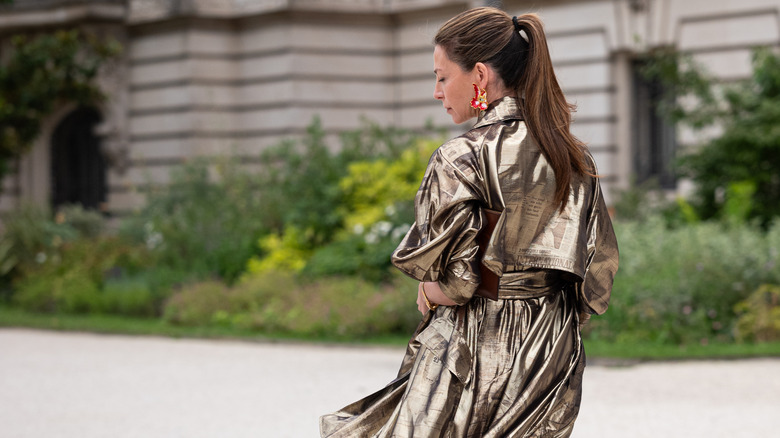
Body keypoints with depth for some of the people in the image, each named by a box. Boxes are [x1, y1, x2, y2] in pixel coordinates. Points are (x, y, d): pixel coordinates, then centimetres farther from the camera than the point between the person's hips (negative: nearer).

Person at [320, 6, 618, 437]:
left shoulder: (461, 159, -15)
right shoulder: (576, 157, 5)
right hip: (554, 353, 7)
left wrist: (427, 293, 5)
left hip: (470, 356, -7)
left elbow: (454, 284, -16)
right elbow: (600, 266, 10)